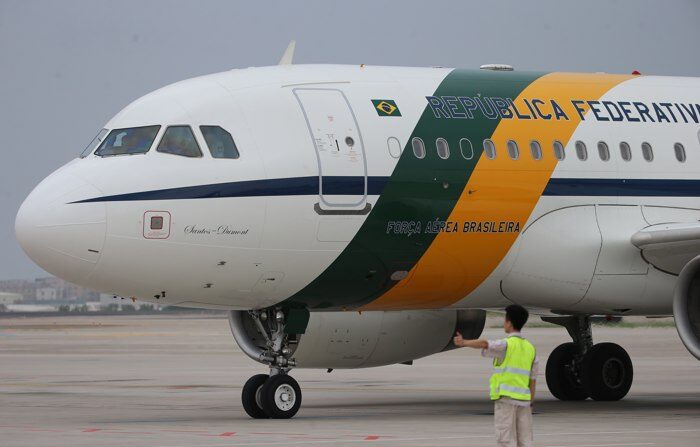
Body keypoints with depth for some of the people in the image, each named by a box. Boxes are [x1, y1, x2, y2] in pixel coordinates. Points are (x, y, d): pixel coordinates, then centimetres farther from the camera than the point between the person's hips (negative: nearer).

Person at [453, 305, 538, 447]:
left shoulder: (506, 344, -6)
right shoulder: (530, 348, 12)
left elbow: (484, 344, -28)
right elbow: (533, 380, 12)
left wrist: (464, 342, -28)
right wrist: (531, 403, 15)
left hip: (506, 398, -6)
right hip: (524, 398, 6)